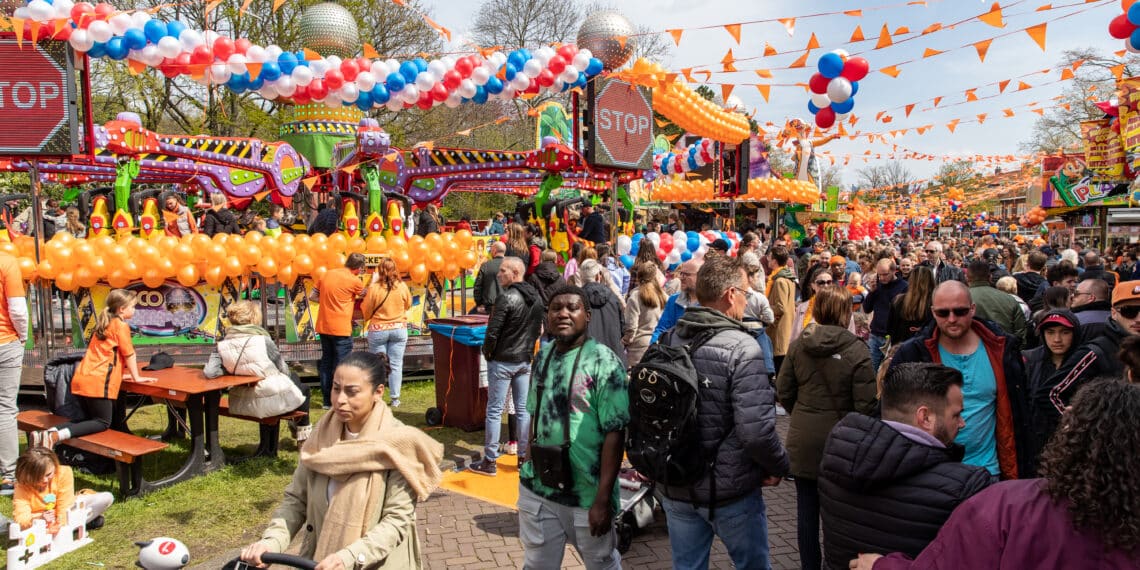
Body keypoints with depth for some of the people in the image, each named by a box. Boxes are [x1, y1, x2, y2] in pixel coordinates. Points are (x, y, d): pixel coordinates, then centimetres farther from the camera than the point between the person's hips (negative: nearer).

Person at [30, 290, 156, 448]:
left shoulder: (103, 324, 21)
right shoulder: (121, 325, -6)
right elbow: (129, 354, -4)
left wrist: (118, 374, 36)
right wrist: (137, 377, 5)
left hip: (80, 378, 9)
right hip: (97, 382, -9)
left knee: (91, 418, 21)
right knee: (103, 423, -1)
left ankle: (47, 434, 4)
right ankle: (55, 436, -19)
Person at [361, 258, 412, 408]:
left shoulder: (374, 288, -14)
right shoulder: (402, 286, -7)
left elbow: (366, 310, -4)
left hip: (378, 330, -2)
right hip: (399, 329, 2)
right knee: (396, 365, 7)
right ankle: (395, 399, 9)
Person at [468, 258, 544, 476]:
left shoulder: (507, 298, -18)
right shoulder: (537, 297, 5)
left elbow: (493, 332, -19)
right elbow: (539, 329, 12)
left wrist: (487, 352, -3)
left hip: (502, 361, -7)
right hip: (525, 360, 7)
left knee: (494, 411, 1)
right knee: (523, 409, 12)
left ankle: (490, 461, 7)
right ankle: (525, 456, 18)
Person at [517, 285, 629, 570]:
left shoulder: (604, 362, -13)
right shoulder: (542, 356, 4)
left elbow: (614, 433, -16)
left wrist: (603, 499, -18)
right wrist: (529, 462, 10)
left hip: (587, 495, -5)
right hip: (537, 489, 5)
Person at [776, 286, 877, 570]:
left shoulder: (798, 344, -2)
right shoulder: (856, 349, -14)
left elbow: (783, 390, 2)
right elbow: (865, 404, -14)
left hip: (802, 438, 3)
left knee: (807, 507, 12)